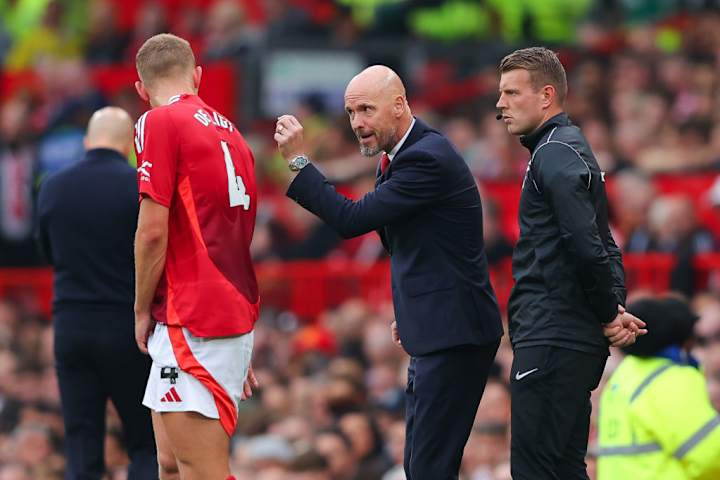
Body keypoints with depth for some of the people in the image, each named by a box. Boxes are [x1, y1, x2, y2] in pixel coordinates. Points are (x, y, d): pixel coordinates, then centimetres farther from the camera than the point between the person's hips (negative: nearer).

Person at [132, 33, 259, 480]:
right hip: (236, 314, 9)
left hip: (193, 324, -9)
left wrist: (142, 311, -1)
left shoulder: (160, 123, -8)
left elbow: (153, 231, -15)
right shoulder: (230, 133, 16)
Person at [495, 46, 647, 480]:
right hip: (574, 339, 10)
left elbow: (586, 245, -21)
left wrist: (609, 314, -10)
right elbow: (602, 245, 21)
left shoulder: (556, 154, -12)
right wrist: (616, 307, 8)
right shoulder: (568, 149, 20)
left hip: (552, 341, -10)